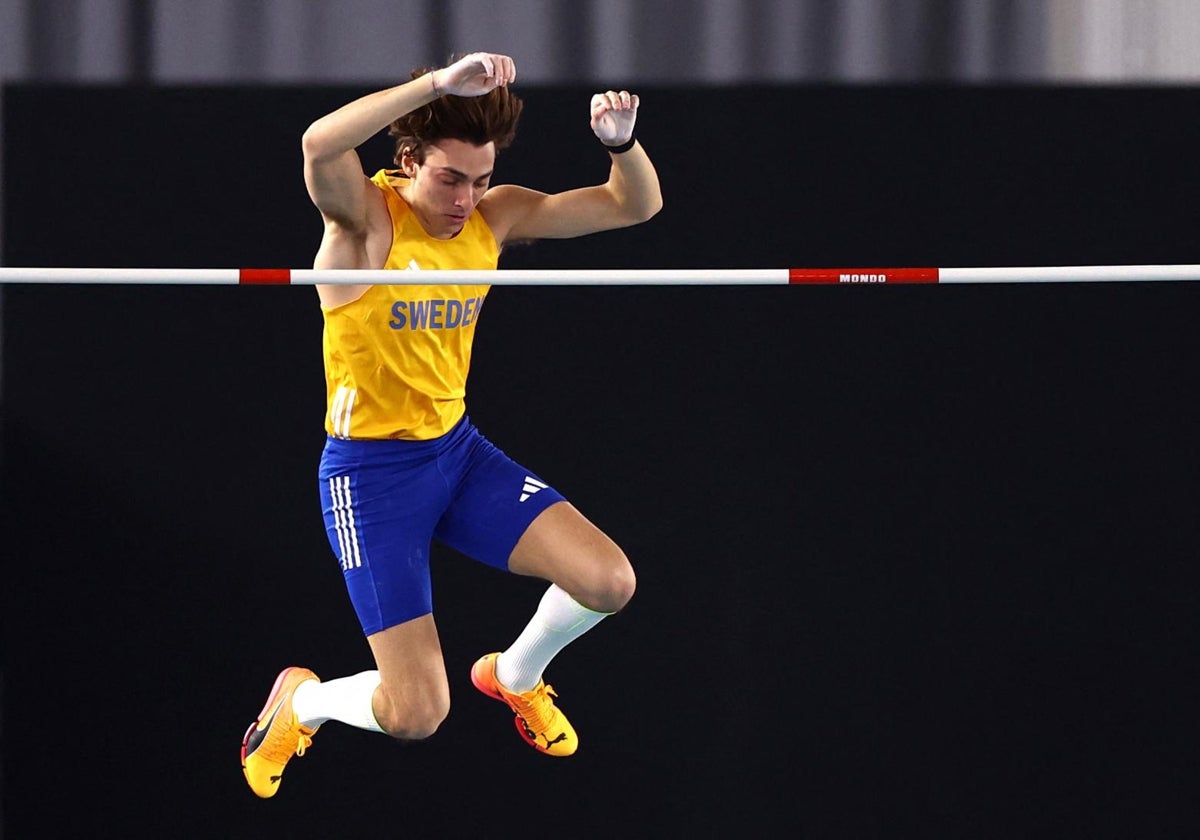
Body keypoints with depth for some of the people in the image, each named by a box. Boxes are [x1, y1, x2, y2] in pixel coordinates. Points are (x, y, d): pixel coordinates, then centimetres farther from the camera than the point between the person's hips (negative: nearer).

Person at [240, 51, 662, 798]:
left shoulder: (495, 216, -2)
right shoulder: (368, 216, -19)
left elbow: (636, 205, 1)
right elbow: (320, 144, -42)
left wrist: (622, 141, -22)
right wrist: (441, 83, -48)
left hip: (458, 449, 6)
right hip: (371, 469, -6)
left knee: (609, 582, -10)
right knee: (416, 716, -12)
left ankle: (515, 674, 24)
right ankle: (301, 701, 24)